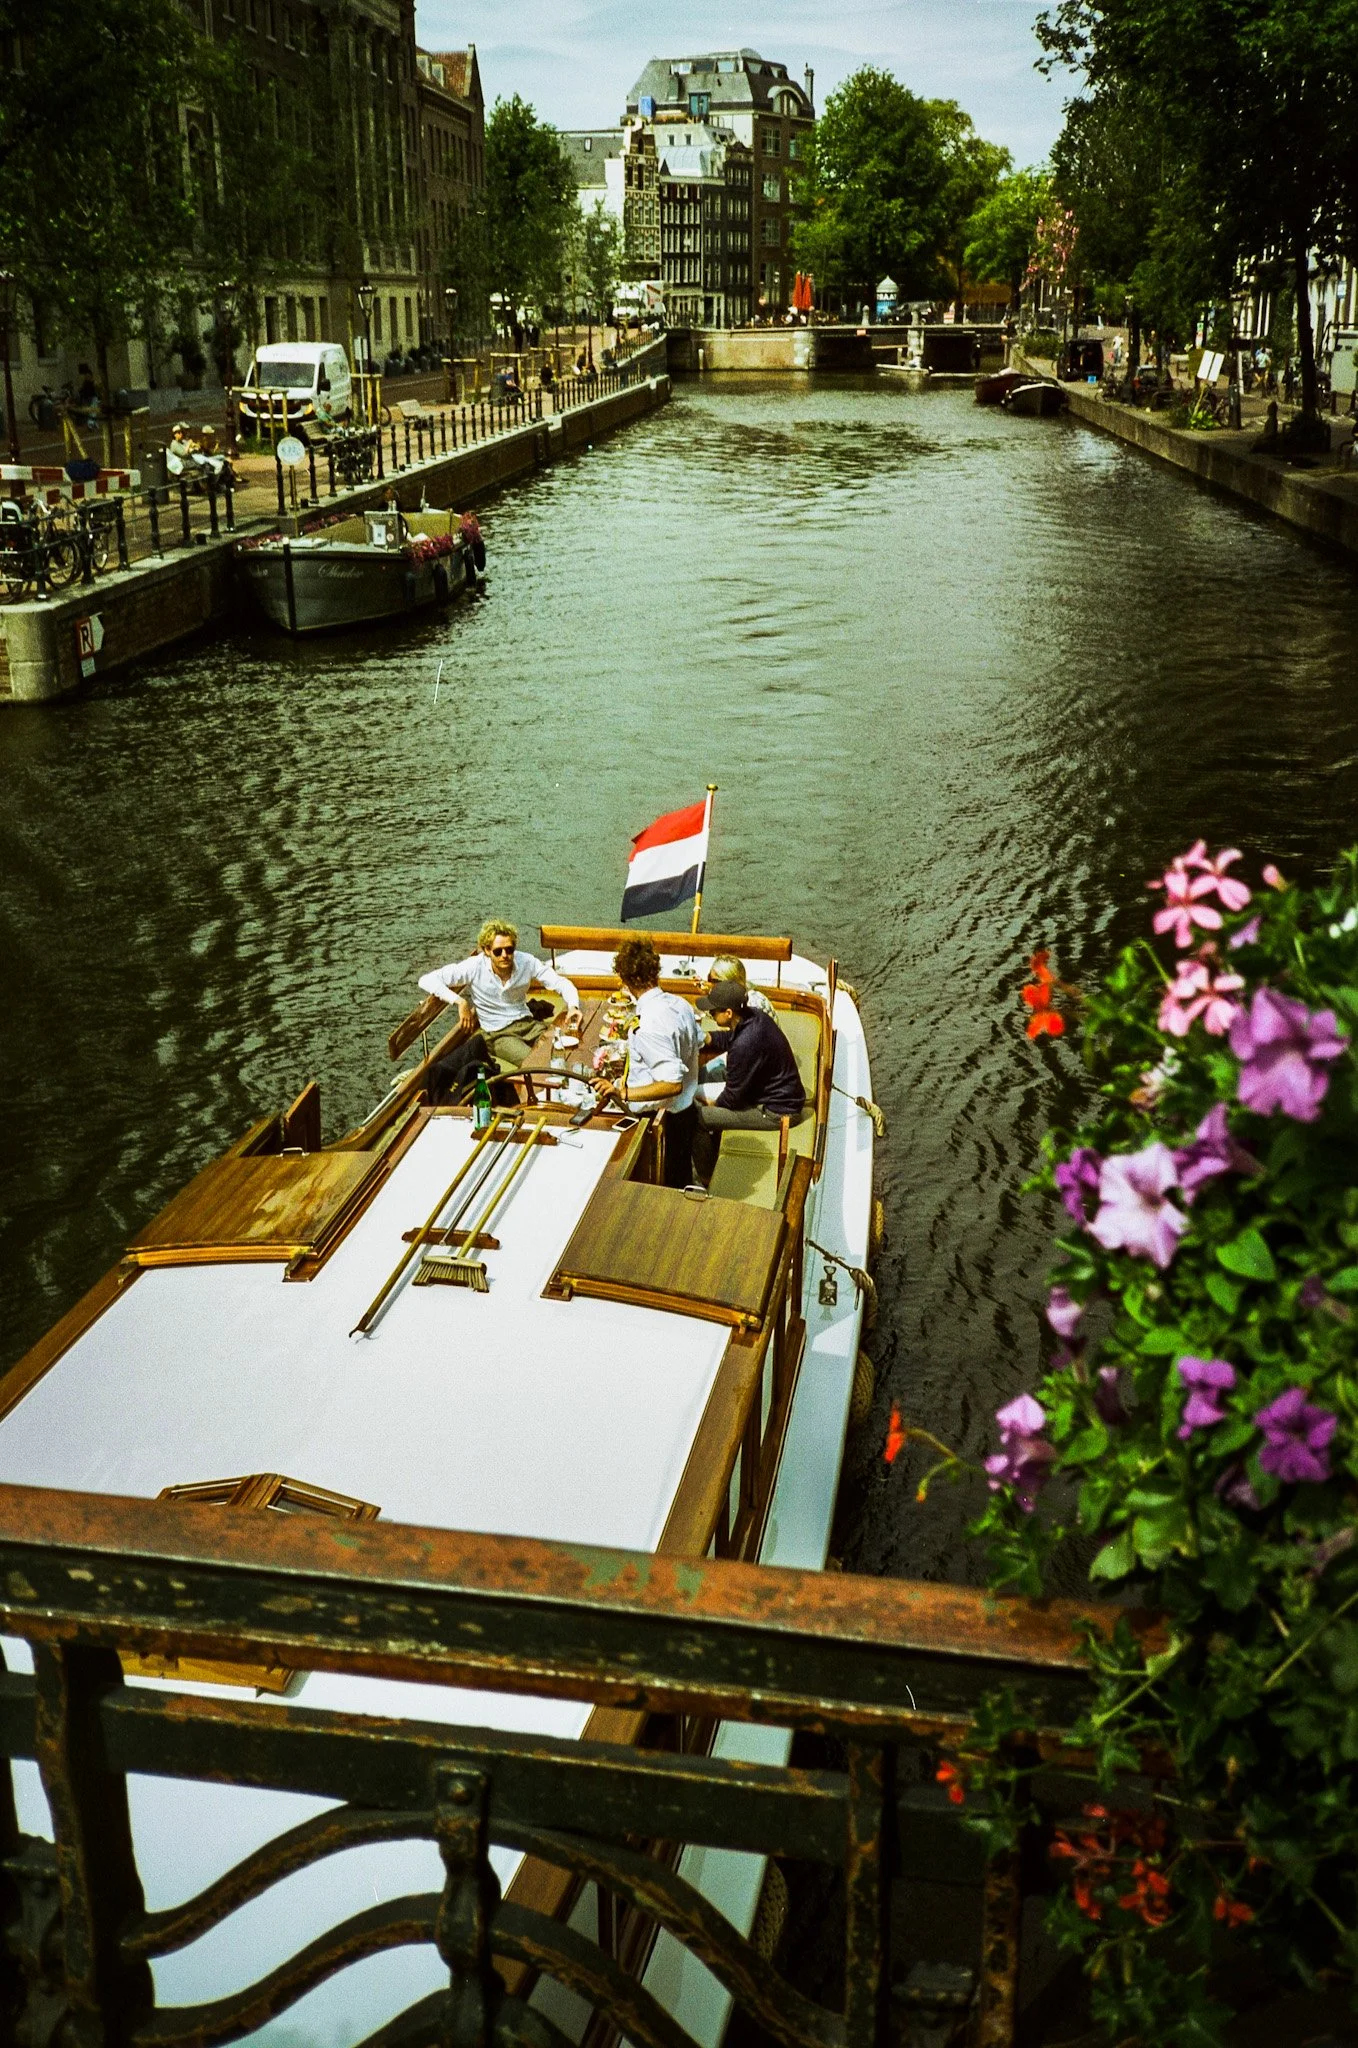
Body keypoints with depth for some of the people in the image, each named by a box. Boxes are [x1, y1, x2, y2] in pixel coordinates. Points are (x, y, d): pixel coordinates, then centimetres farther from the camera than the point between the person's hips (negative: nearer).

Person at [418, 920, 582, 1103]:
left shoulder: (526, 962, -6)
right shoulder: (475, 968, -13)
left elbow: (562, 983, -1)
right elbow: (427, 981, -14)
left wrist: (572, 1006, -22)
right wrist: (459, 1001, -23)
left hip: (528, 1024, 4)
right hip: (498, 1033, -4)